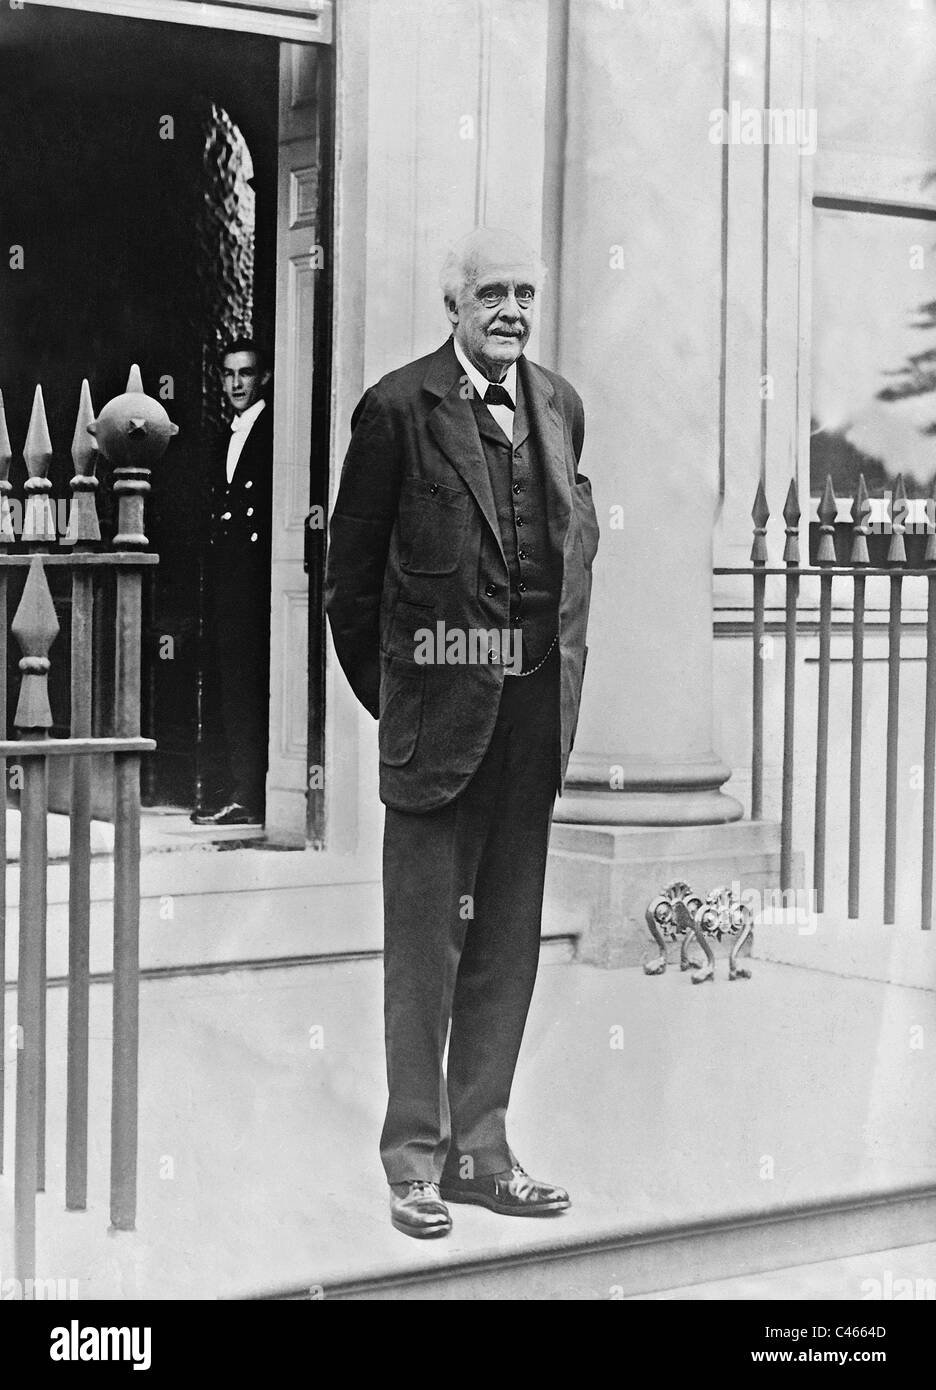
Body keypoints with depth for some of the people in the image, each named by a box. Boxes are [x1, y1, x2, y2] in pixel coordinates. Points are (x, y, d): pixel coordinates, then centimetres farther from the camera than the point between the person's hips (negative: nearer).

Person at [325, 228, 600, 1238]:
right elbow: (352, 574, -2)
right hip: (441, 708, -5)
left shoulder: (559, 406, 11)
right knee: (424, 939, 2)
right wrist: (388, 697, 1)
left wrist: (565, 673, 12)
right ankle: (415, 1158, 12)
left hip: (535, 710, 6)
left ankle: (480, 1148, 21)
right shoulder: (399, 409, -6)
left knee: (507, 941, 11)